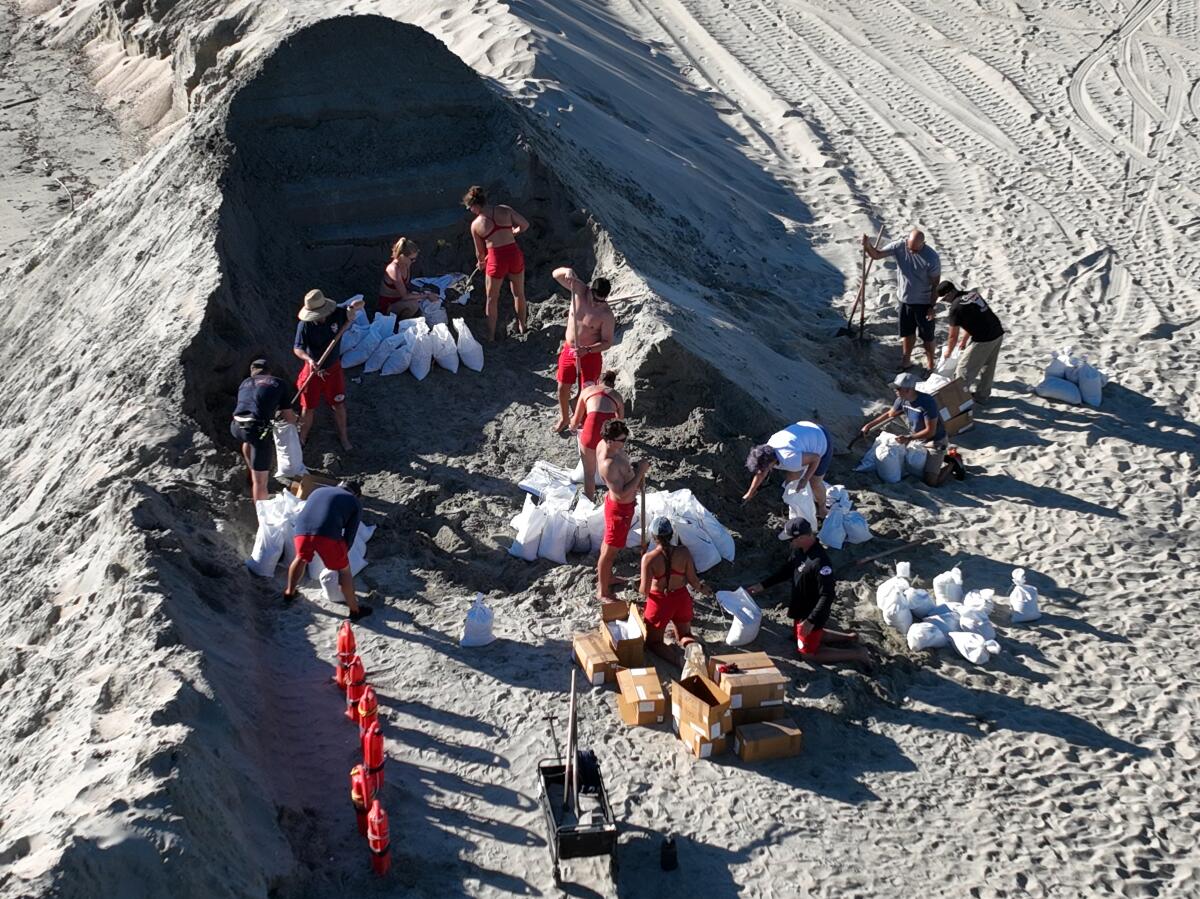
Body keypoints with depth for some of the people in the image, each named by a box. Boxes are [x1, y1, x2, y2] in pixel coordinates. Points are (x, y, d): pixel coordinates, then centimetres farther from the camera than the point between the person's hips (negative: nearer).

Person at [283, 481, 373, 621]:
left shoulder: (319, 491, 36)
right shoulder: (355, 503, 24)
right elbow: (350, 535, 19)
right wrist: (341, 555, 34)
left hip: (302, 529, 4)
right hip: (327, 533, -4)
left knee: (301, 558, 35)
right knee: (344, 569, 18)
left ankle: (289, 592, 52)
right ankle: (355, 610, 27)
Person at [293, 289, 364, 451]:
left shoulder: (337, 315, -19)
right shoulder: (305, 325, -25)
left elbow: (360, 303, -1)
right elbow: (297, 348, -26)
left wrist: (353, 307, -26)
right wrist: (308, 359, -47)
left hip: (333, 368, 2)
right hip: (313, 370, -1)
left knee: (338, 405, 16)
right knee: (308, 408, 11)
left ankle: (343, 437, 38)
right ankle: (302, 439, 33)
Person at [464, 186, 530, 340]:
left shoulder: (476, 225, -2)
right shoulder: (505, 210, 0)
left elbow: (480, 251, 8)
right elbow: (525, 225, 2)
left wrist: (481, 262, 29)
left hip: (496, 259, -3)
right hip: (514, 254, 3)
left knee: (492, 298, 16)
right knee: (519, 293, 23)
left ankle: (491, 335, 22)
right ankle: (522, 326, 40)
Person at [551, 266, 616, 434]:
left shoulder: (606, 315, -22)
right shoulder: (580, 289, -13)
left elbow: (607, 342, -17)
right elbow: (556, 274, -11)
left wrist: (587, 350, -30)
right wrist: (567, 271, -34)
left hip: (590, 355, -4)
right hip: (568, 350, 5)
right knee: (563, 388, 15)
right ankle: (564, 418, 39)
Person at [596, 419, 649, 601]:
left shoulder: (603, 444, -10)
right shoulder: (608, 465, -39)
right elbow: (622, 494, -34)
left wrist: (633, 467, -5)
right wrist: (640, 472, -31)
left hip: (621, 504, 9)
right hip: (620, 508, -9)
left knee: (608, 543, 28)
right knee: (610, 550, 10)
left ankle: (606, 577, 50)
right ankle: (603, 591, 28)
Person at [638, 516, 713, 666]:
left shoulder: (649, 558, -22)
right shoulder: (683, 552, -14)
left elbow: (644, 590, -19)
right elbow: (693, 580, -6)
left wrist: (640, 589, 5)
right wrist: (702, 588, 16)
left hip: (659, 602, -3)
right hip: (681, 598, 3)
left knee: (653, 642, 16)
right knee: (685, 635, 27)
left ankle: (678, 658, -15)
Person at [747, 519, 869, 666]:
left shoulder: (820, 562, -35)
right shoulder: (799, 550, -7)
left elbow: (827, 596, -33)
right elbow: (786, 570, 11)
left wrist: (811, 620, -31)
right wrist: (763, 585, 9)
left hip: (813, 614, -9)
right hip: (801, 609, 9)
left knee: (807, 653, 6)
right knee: (798, 635, 31)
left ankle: (857, 654, 10)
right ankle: (849, 637, 31)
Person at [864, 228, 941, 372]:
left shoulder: (932, 258, -24)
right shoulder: (899, 247, -13)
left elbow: (935, 285, -16)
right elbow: (877, 255, -13)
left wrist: (932, 306, -14)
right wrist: (868, 246, -36)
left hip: (923, 303, -4)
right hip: (905, 300, 4)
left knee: (927, 336, 9)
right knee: (907, 332, 20)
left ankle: (930, 365, 26)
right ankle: (906, 362, 37)